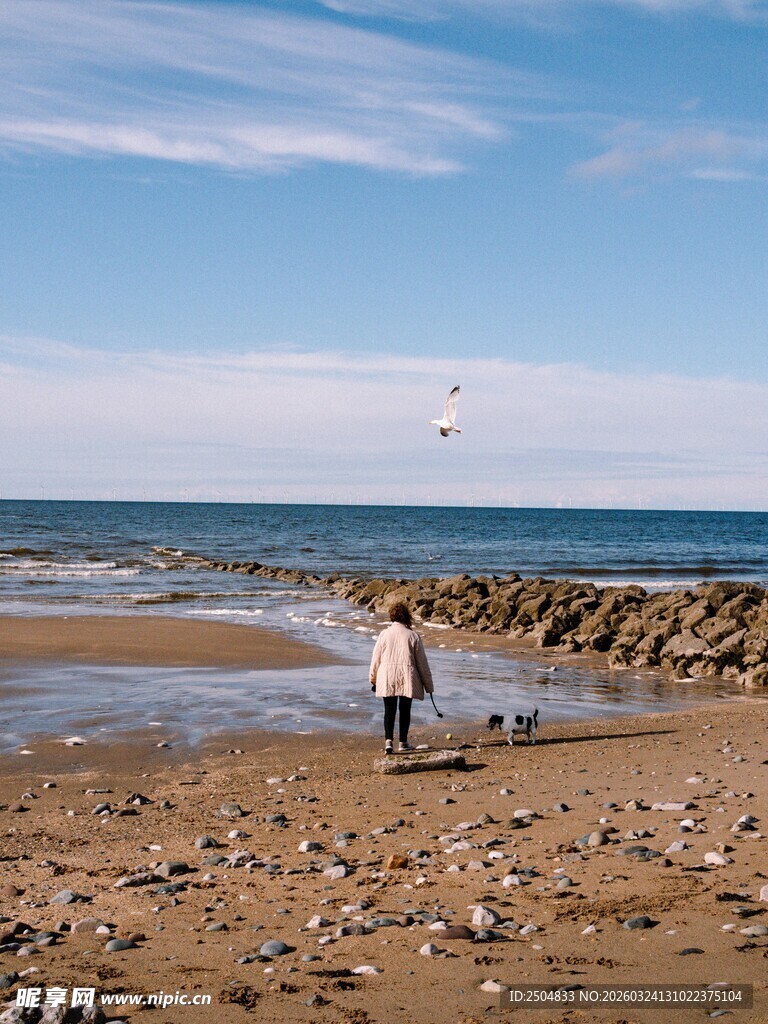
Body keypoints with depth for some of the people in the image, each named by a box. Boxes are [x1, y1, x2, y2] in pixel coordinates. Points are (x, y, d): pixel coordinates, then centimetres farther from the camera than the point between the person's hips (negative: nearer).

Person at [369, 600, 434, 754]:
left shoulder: (384, 634, 0)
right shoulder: (413, 635, -3)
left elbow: (376, 658, 7)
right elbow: (421, 662, 1)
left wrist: (373, 679, 22)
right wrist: (428, 684, 9)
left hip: (387, 678, 1)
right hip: (407, 678, -1)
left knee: (389, 709, 5)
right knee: (405, 709, 11)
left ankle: (388, 740, -9)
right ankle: (403, 742, 18)